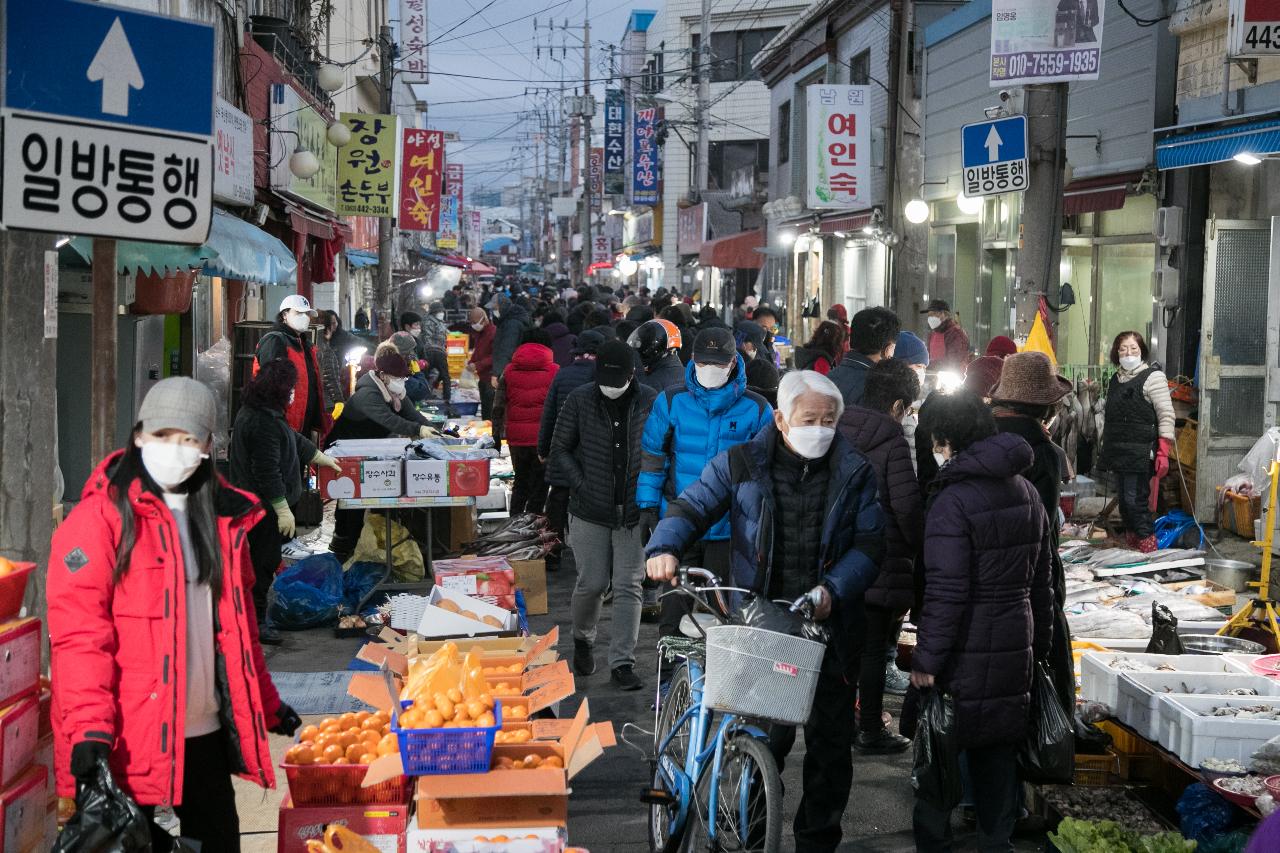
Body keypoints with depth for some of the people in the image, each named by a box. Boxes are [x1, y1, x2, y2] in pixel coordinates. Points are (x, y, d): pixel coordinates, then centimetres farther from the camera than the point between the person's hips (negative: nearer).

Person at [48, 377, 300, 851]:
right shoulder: (101, 519, -9)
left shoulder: (223, 519, 12)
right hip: (131, 744, -6)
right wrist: (88, 729, -24)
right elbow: (77, 632, -15)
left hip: (208, 734, 6)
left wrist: (265, 705, 23)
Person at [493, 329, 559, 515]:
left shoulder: (509, 371, 6)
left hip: (516, 438, 3)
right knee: (539, 485, 5)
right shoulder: (554, 371, -2)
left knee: (520, 482, 19)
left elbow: (498, 408, 6)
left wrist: (497, 435, 13)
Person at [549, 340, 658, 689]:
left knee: (628, 588, 0)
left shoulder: (651, 402, -3)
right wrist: (580, 483, -9)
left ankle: (622, 663, 5)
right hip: (590, 512, 0)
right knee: (592, 584, 4)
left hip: (635, 513, 0)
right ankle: (583, 640, 33)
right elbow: (559, 449, 3)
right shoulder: (580, 399, -5)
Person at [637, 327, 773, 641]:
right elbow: (653, 456, 5)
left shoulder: (755, 409, -2)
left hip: (728, 529, 0)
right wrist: (648, 507, 1)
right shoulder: (671, 401, -1)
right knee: (675, 611, 7)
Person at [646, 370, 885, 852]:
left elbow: (869, 545, 2)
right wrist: (664, 547, -22)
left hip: (826, 627, 2)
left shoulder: (854, 474, 4)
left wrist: (834, 588, -14)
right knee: (765, 738, -1)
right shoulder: (742, 465, 1)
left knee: (830, 740, 7)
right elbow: (692, 507, -2)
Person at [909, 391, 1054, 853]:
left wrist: (927, 659, -16)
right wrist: (1039, 644, 23)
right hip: (1014, 650, 7)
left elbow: (946, 591, -21)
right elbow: (1041, 581, 15)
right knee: (998, 752, 16)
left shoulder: (953, 499, -18)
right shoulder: (1027, 493, 8)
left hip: (965, 657, -7)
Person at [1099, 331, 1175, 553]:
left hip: (1140, 453, -7)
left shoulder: (1153, 377, -4)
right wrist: (1106, 447, 20)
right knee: (1123, 500, 9)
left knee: (1136, 500, -12)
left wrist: (1163, 452, -18)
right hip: (1117, 452, 7)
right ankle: (1131, 546, 17)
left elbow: (1166, 415, -10)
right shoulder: (1116, 379, 18)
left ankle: (1148, 549, -8)